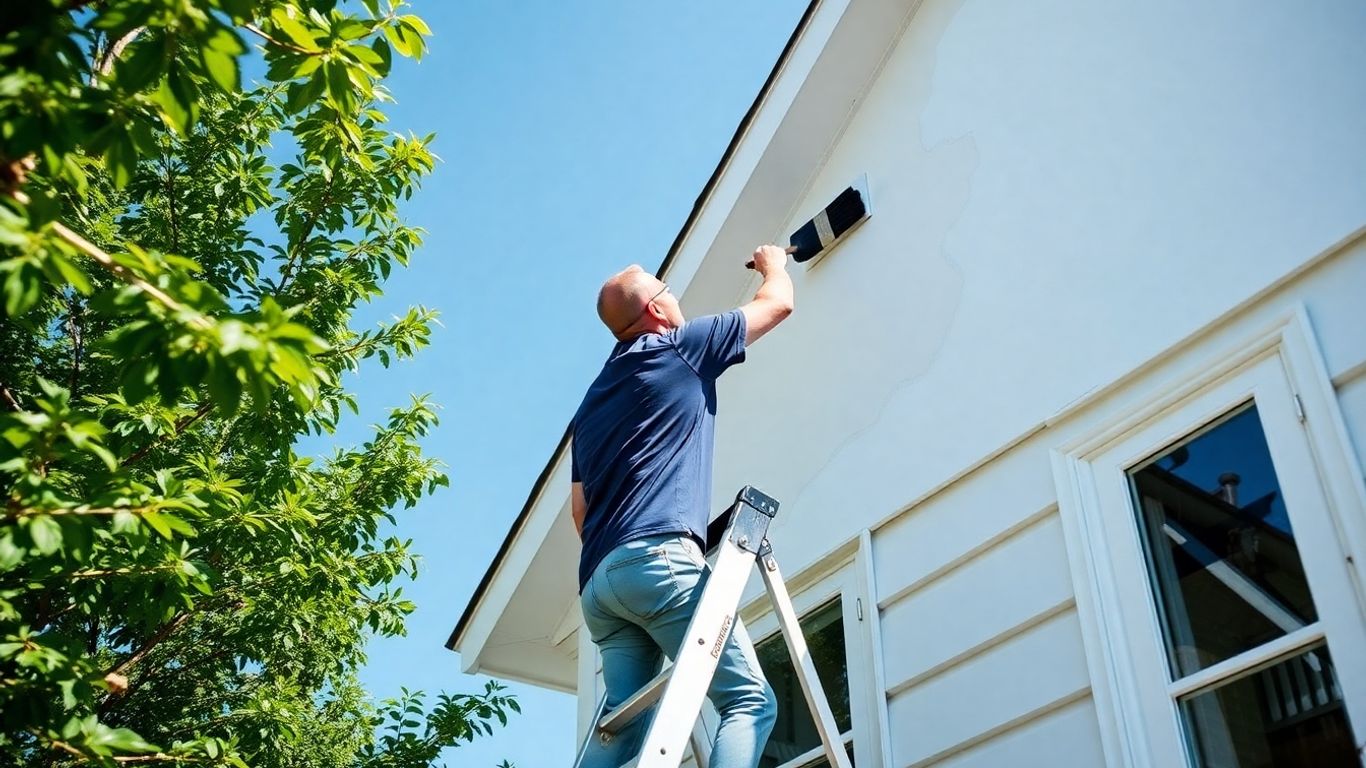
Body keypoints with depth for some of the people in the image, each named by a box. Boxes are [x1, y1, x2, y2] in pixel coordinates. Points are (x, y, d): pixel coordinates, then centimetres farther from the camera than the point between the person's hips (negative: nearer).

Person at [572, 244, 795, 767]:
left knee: (624, 722, 5)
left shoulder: (593, 400, 27)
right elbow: (778, 304, 19)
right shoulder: (678, 349, 7)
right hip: (659, 557, -8)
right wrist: (774, 264, 39)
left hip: (598, 580, 8)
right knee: (750, 700, -7)